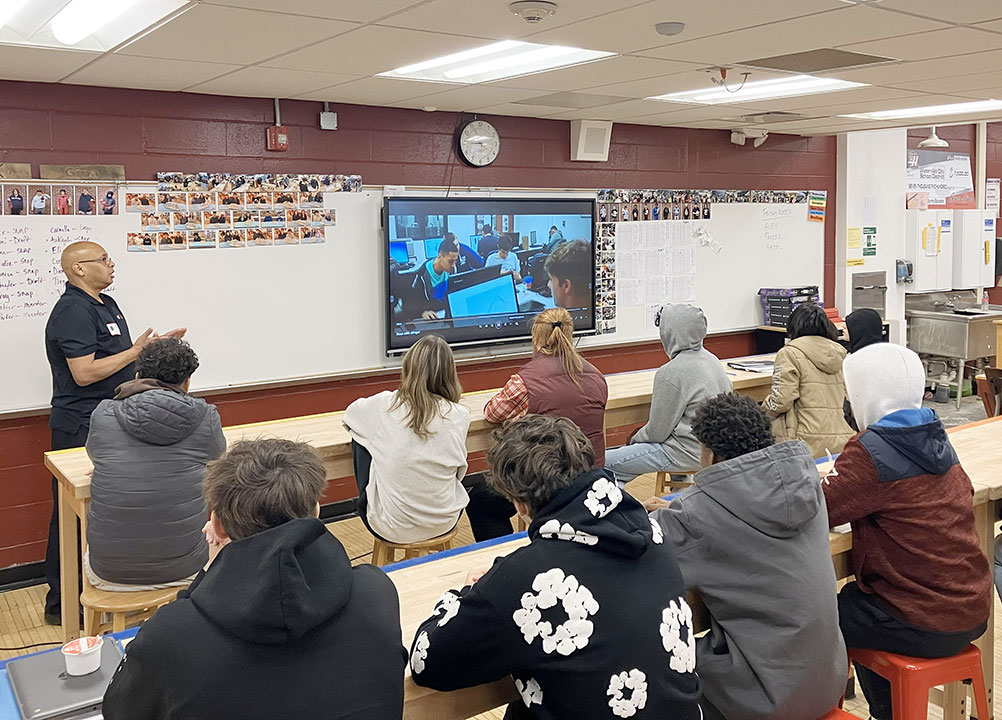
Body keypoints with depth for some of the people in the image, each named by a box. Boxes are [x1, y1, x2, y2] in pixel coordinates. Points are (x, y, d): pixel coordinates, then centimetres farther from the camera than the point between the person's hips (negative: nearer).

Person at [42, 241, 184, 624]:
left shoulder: (106, 304, 14)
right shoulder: (73, 312, -18)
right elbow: (84, 373, -25)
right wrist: (136, 352, -19)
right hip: (81, 429, -10)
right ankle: (61, 603, 9)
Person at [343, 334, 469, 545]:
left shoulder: (384, 405, -12)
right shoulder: (459, 416, -11)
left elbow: (350, 414, 14)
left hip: (391, 528, -1)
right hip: (443, 523, 2)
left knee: (360, 438, 17)